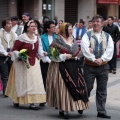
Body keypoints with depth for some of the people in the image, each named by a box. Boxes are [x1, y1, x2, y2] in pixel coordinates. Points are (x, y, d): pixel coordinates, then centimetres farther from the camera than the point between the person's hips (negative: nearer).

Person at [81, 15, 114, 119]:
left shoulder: (107, 36, 7)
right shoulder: (87, 35, 0)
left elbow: (110, 49, -3)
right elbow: (85, 48, -13)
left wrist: (102, 59, -16)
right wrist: (94, 59, -18)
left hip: (103, 66, 2)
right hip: (89, 66, -2)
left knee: (102, 90, 5)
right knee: (87, 88, 2)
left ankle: (101, 111, 11)